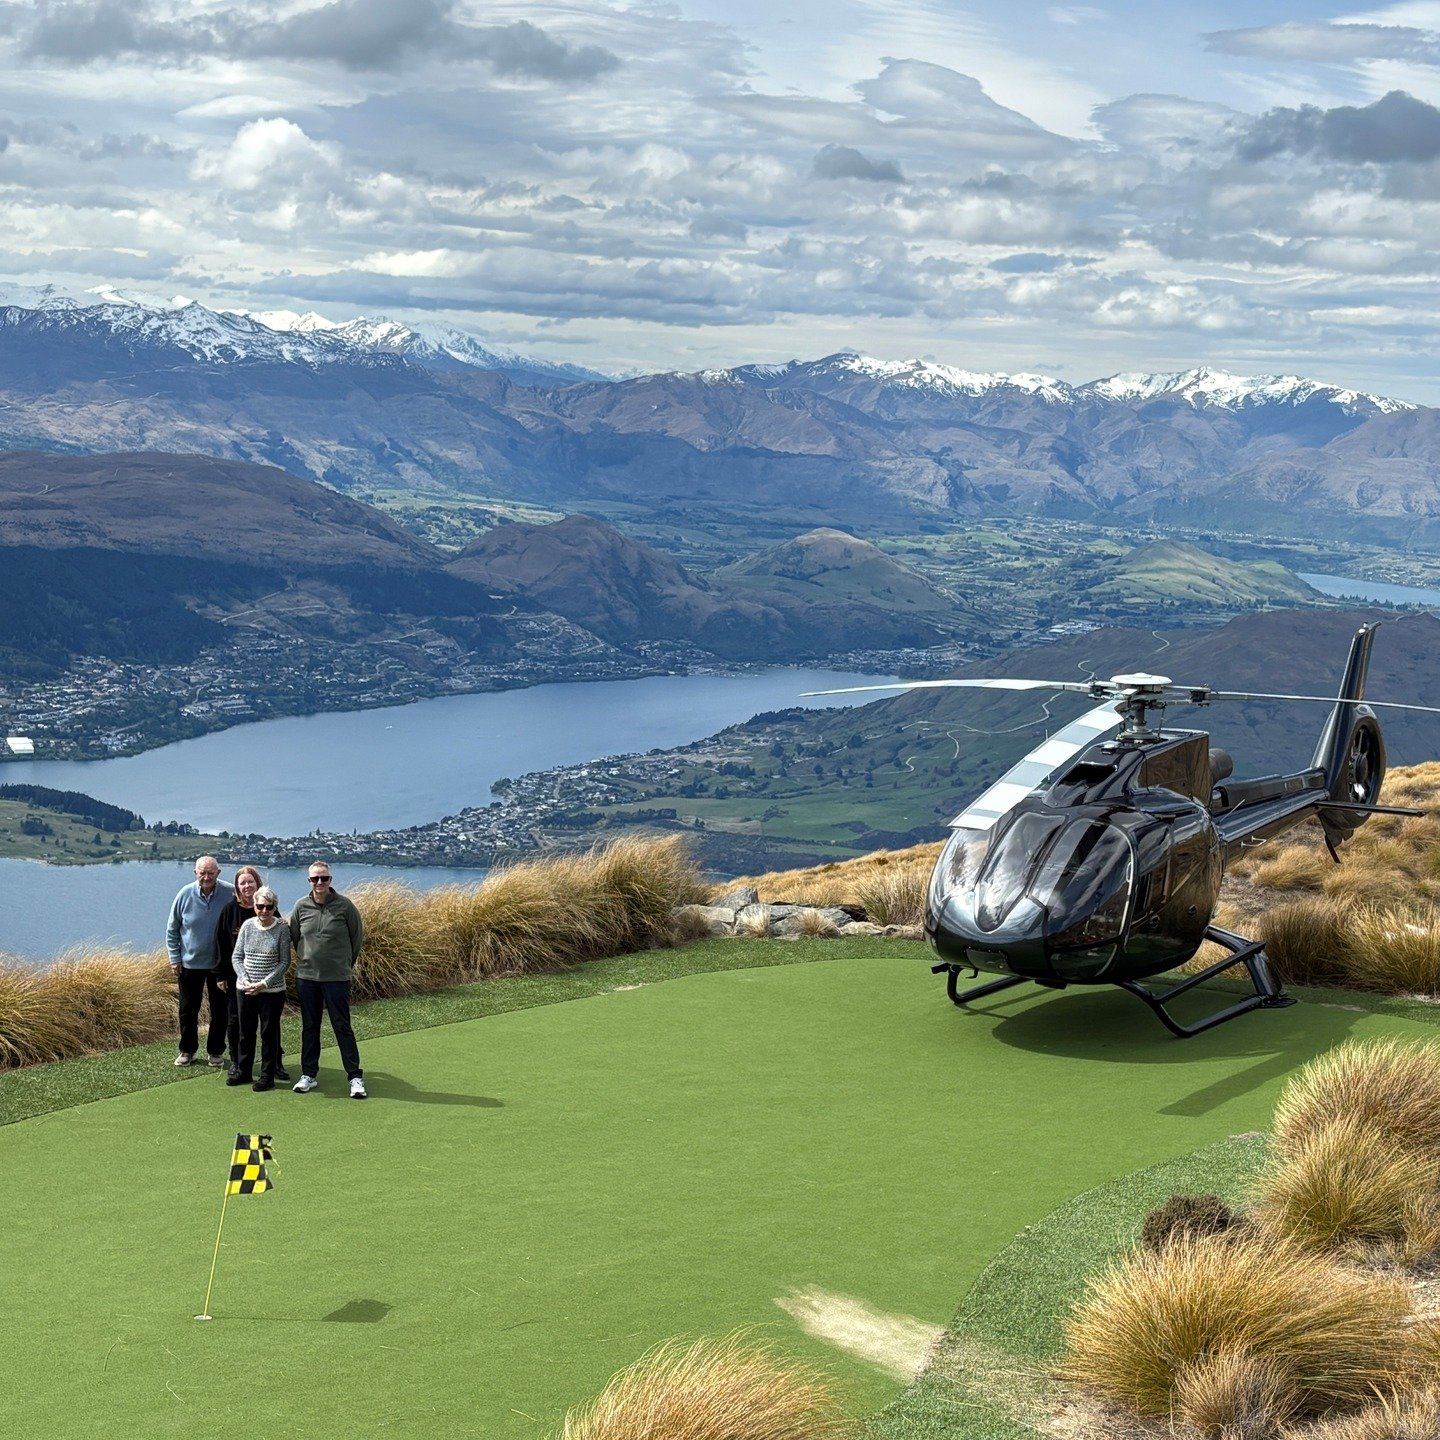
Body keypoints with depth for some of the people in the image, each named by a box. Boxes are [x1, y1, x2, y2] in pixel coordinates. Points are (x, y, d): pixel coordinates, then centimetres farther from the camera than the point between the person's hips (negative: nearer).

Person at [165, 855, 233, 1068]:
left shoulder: (230, 895, -12)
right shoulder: (186, 895, -9)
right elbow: (172, 929, 2)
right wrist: (174, 958, -1)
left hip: (219, 963, -1)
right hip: (190, 963, 1)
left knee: (220, 1011, 8)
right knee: (188, 1010, 10)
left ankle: (216, 1051, 22)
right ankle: (187, 1050, 24)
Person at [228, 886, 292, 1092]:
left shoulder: (282, 929, -8)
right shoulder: (247, 926, 0)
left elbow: (284, 962, -8)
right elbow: (237, 957, 3)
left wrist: (264, 983, -16)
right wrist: (245, 980, -11)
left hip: (272, 991, -3)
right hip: (245, 990, 3)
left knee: (269, 1033, 5)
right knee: (245, 1032, 13)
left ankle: (267, 1075, 15)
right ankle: (243, 1071, 26)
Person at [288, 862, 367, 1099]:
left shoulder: (344, 905, -8)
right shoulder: (301, 906, -1)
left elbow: (358, 936, 4)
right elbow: (293, 936, 13)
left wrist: (347, 962, 10)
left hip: (337, 978, -3)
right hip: (306, 977, 3)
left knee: (342, 1027, -1)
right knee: (309, 1027, 11)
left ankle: (355, 1077, 3)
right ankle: (308, 1075, 20)